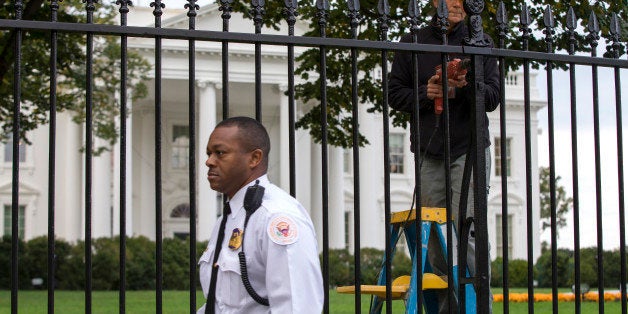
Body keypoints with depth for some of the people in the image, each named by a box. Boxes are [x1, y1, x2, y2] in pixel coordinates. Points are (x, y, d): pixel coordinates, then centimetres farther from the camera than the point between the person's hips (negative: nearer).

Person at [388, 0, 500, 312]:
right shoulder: (412, 42, 10)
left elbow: (493, 97, 1)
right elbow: (394, 93, 10)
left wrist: (467, 85, -19)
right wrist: (424, 94, -9)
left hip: (469, 149, -2)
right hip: (428, 151, 2)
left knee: (466, 230, -12)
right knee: (434, 235, 1)